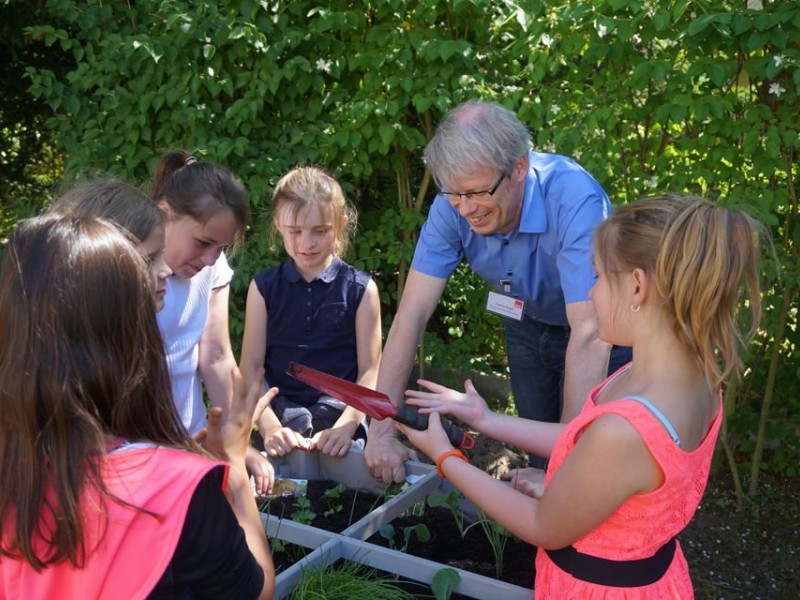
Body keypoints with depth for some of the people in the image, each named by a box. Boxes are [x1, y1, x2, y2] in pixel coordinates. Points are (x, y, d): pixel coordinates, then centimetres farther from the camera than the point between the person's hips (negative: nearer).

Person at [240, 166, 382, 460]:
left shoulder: (361, 289, 2)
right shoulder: (264, 287, 6)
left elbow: (370, 371, 1)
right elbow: (250, 366, 2)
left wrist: (344, 427, -12)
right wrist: (270, 427, -13)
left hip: (339, 411, 0)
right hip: (279, 412, 1)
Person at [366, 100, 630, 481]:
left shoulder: (574, 200, -38)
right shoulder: (452, 205, -24)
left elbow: (589, 335, -43)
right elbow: (412, 313, -24)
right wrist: (381, 429, -30)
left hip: (597, 325, -4)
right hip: (528, 323, 4)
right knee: (538, 455, 14)